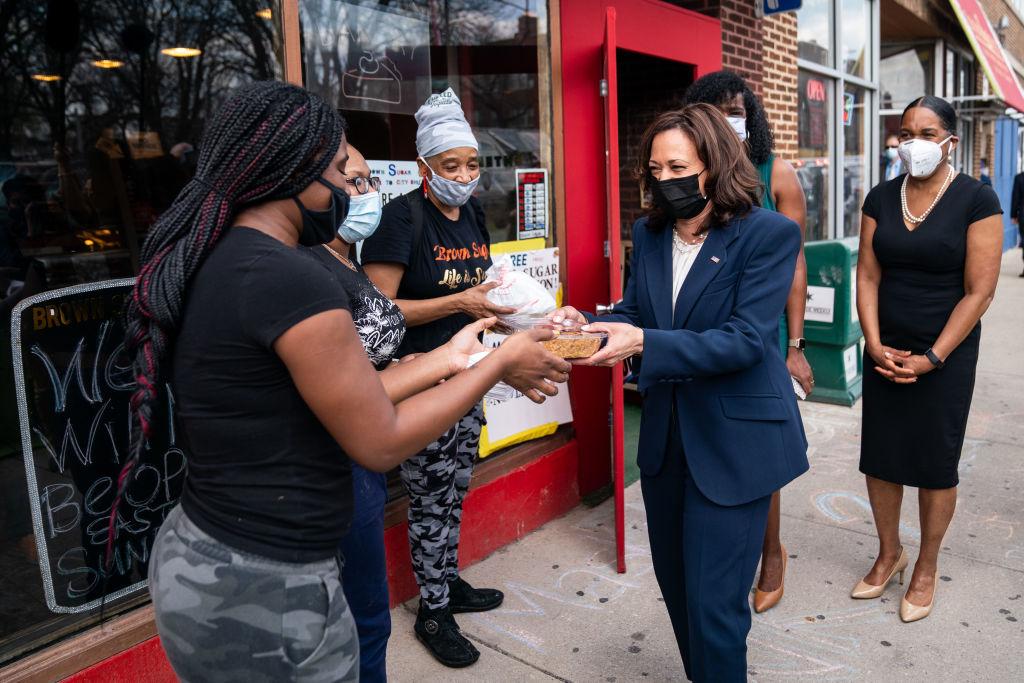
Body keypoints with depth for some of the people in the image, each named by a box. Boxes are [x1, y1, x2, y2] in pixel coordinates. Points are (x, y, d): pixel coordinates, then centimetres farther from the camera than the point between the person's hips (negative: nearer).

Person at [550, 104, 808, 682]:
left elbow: (744, 340, -22)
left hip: (735, 442, -6)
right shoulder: (649, 234, 4)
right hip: (666, 438, 7)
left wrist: (645, 342, -33)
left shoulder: (769, 233, -14)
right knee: (676, 582, 21)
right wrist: (587, 324, -13)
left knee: (713, 602, 1)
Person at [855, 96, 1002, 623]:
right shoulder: (881, 198, 3)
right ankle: (888, 553, 30)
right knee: (880, 456, 9)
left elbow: (979, 291, -11)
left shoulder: (976, 199, -9)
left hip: (945, 353, -3)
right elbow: (868, 276, 2)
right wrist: (875, 345, -9)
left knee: (935, 463, 7)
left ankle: (926, 569, 27)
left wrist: (931, 358, -14)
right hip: (885, 351, 4)